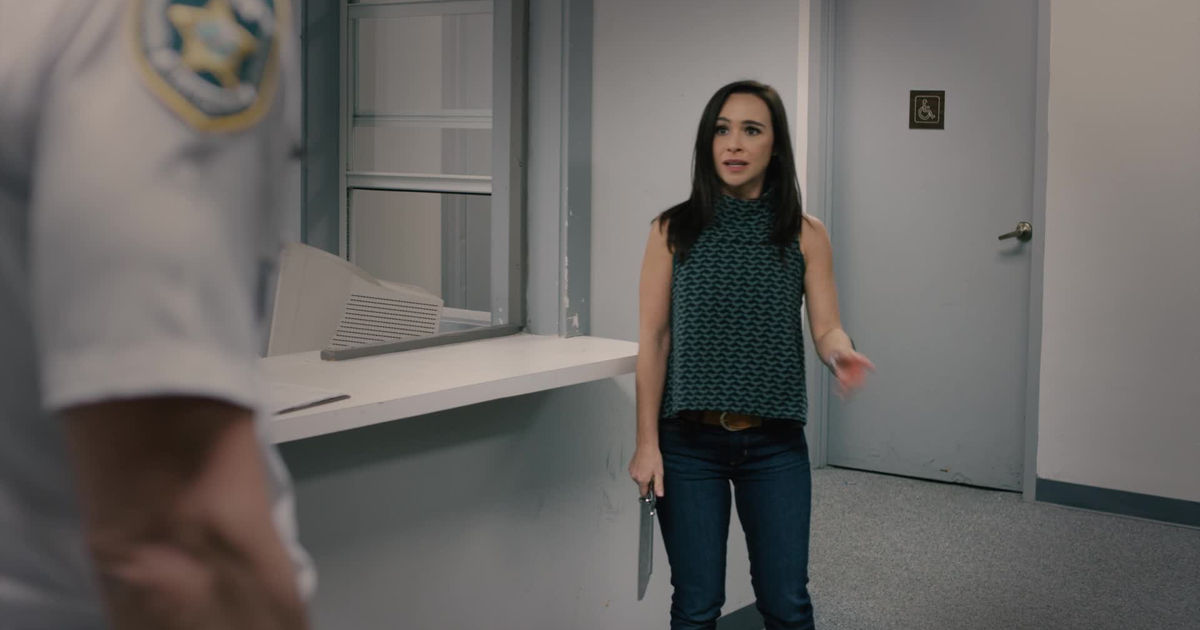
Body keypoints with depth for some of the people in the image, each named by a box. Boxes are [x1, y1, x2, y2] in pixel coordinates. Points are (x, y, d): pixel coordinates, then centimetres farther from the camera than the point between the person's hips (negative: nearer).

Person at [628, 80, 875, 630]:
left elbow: (826, 327, -2)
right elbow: (653, 339, -1)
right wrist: (647, 442, -5)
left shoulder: (805, 234, 2)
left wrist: (841, 353, -27)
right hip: (689, 441, -1)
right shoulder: (673, 230, -1)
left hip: (775, 443, 1)